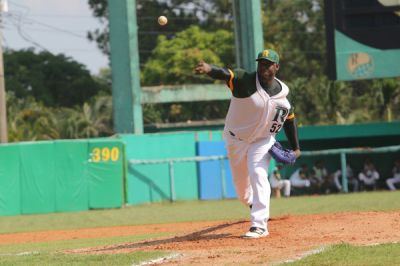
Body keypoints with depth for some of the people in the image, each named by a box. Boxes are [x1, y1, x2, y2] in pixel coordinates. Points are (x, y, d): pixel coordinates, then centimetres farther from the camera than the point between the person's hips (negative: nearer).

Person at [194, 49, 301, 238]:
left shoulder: (282, 93, -8)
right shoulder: (246, 81, -20)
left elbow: (289, 118, 9)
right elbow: (225, 74, -41)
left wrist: (296, 148, 7)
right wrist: (210, 69, -63)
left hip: (263, 141, 0)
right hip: (236, 141, 0)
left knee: (258, 174, -22)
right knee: (241, 185, 12)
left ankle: (259, 225, -22)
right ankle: (253, 204, 48)